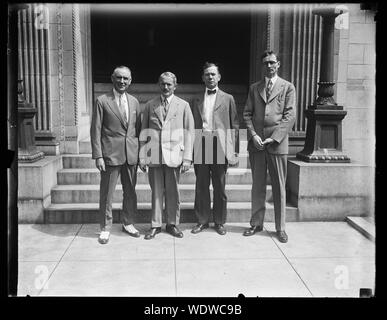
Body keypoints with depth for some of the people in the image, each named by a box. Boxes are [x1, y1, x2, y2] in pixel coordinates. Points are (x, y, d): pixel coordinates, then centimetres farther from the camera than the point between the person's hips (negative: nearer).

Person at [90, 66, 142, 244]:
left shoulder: (134, 102, 11)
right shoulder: (102, 101, -2)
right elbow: (95, 130, -4)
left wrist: (140, 152, 8)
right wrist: (98, 156, -10)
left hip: (131, 154, 4)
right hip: (110, 154, -4)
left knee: (130, 192, 12)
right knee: (107, 194, 2)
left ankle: (128, 223, 28)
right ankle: (105, 228, 16)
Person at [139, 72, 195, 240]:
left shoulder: (183, 105, 6)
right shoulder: (150, 105, 10)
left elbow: (189, 132, 4)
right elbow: (143, 133, 10)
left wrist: (187, 158, -3)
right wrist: (142, 157, 4)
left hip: (174, 156, -1)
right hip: (154, 156, 1)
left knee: (173, 192, 5)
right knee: (156, 191, 5)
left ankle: (172, 224, 20)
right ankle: (155, 225, 17)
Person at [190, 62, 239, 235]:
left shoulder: (227, 99, 10)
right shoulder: (197, 101, 14)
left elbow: (234, 126, 6)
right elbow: (193, 127, 13)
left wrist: (234, 151, -2)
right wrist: (191, 150, 4)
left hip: (220, 145, -1)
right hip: (201, 145, 2)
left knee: (220, 186, 4)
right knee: (201, 186, 6)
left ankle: (219, 222, 17)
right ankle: (202, 220, 18)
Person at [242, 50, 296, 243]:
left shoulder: (287, 87, 6)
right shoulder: (254, 88, 15)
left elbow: (290, 116, -2)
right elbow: (247, 114, 9)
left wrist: (274, 138, -12)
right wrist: (253, 135, -7)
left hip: (277, 143, -2)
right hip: (256, 142, 2)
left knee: (279, 187, 3)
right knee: (257, 186, 8)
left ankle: (280, 228, 13)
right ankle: (256, 223, 19)